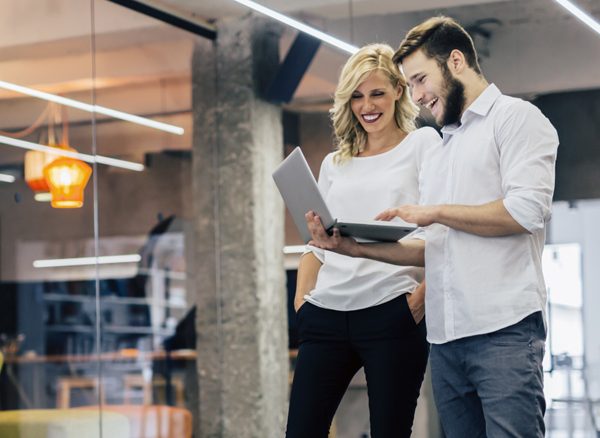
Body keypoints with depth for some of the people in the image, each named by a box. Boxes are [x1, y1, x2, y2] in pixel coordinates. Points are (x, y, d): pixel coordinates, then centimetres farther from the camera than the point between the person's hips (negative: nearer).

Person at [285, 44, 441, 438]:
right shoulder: (334, 164, 21)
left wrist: (423, 294, -14)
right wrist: (301, 300, 6)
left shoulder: (422, 144, 7)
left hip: (392, 313, -4)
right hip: (326, 315, 5)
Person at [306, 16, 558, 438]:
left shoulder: (515, 118, 1)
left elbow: (527, 209, -14)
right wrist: (356, 247, 10)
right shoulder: (435, 153, 25)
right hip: (445, 335, 7)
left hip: (505, 328, -7)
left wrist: (435, 211, -5)